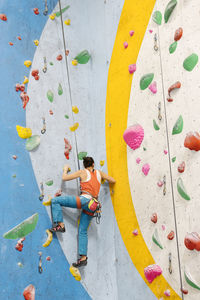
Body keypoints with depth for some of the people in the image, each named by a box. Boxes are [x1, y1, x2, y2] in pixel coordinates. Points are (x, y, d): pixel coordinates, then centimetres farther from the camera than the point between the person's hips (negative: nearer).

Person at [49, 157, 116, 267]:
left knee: (55, 201, -1)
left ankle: (60, 225, -7)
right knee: (82, 231, 13)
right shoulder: (99, 173, 16)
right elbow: (113, 181, 24)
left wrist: (65, 169, 25)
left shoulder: (83, 172, 5)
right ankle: (83, 257, 9)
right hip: (92, 205, 6)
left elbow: (64, 178, 5)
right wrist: (104, 178, 42)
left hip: (85, 200, -6)